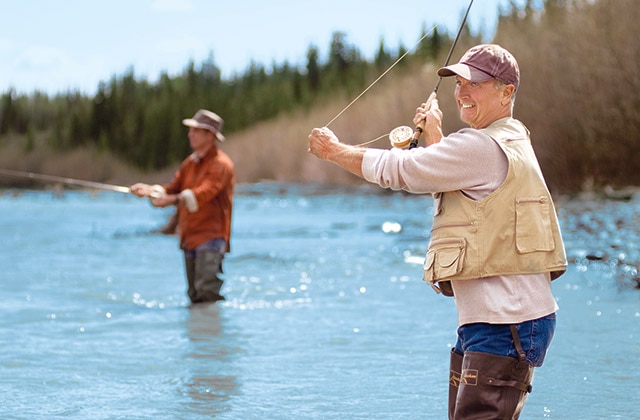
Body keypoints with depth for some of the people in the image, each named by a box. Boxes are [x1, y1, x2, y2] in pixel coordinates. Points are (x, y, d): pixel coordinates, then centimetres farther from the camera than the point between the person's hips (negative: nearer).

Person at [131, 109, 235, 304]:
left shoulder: (220, 164, -9)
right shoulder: (189, 163, 18)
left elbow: (203, 193, -24)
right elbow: (173, 188, 12)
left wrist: (172, 199, -36)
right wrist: (149, 190, -7)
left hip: (211, 236, -8)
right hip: (190, 237, 8)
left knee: (206, 292, -17)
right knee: (194, 296, 10)